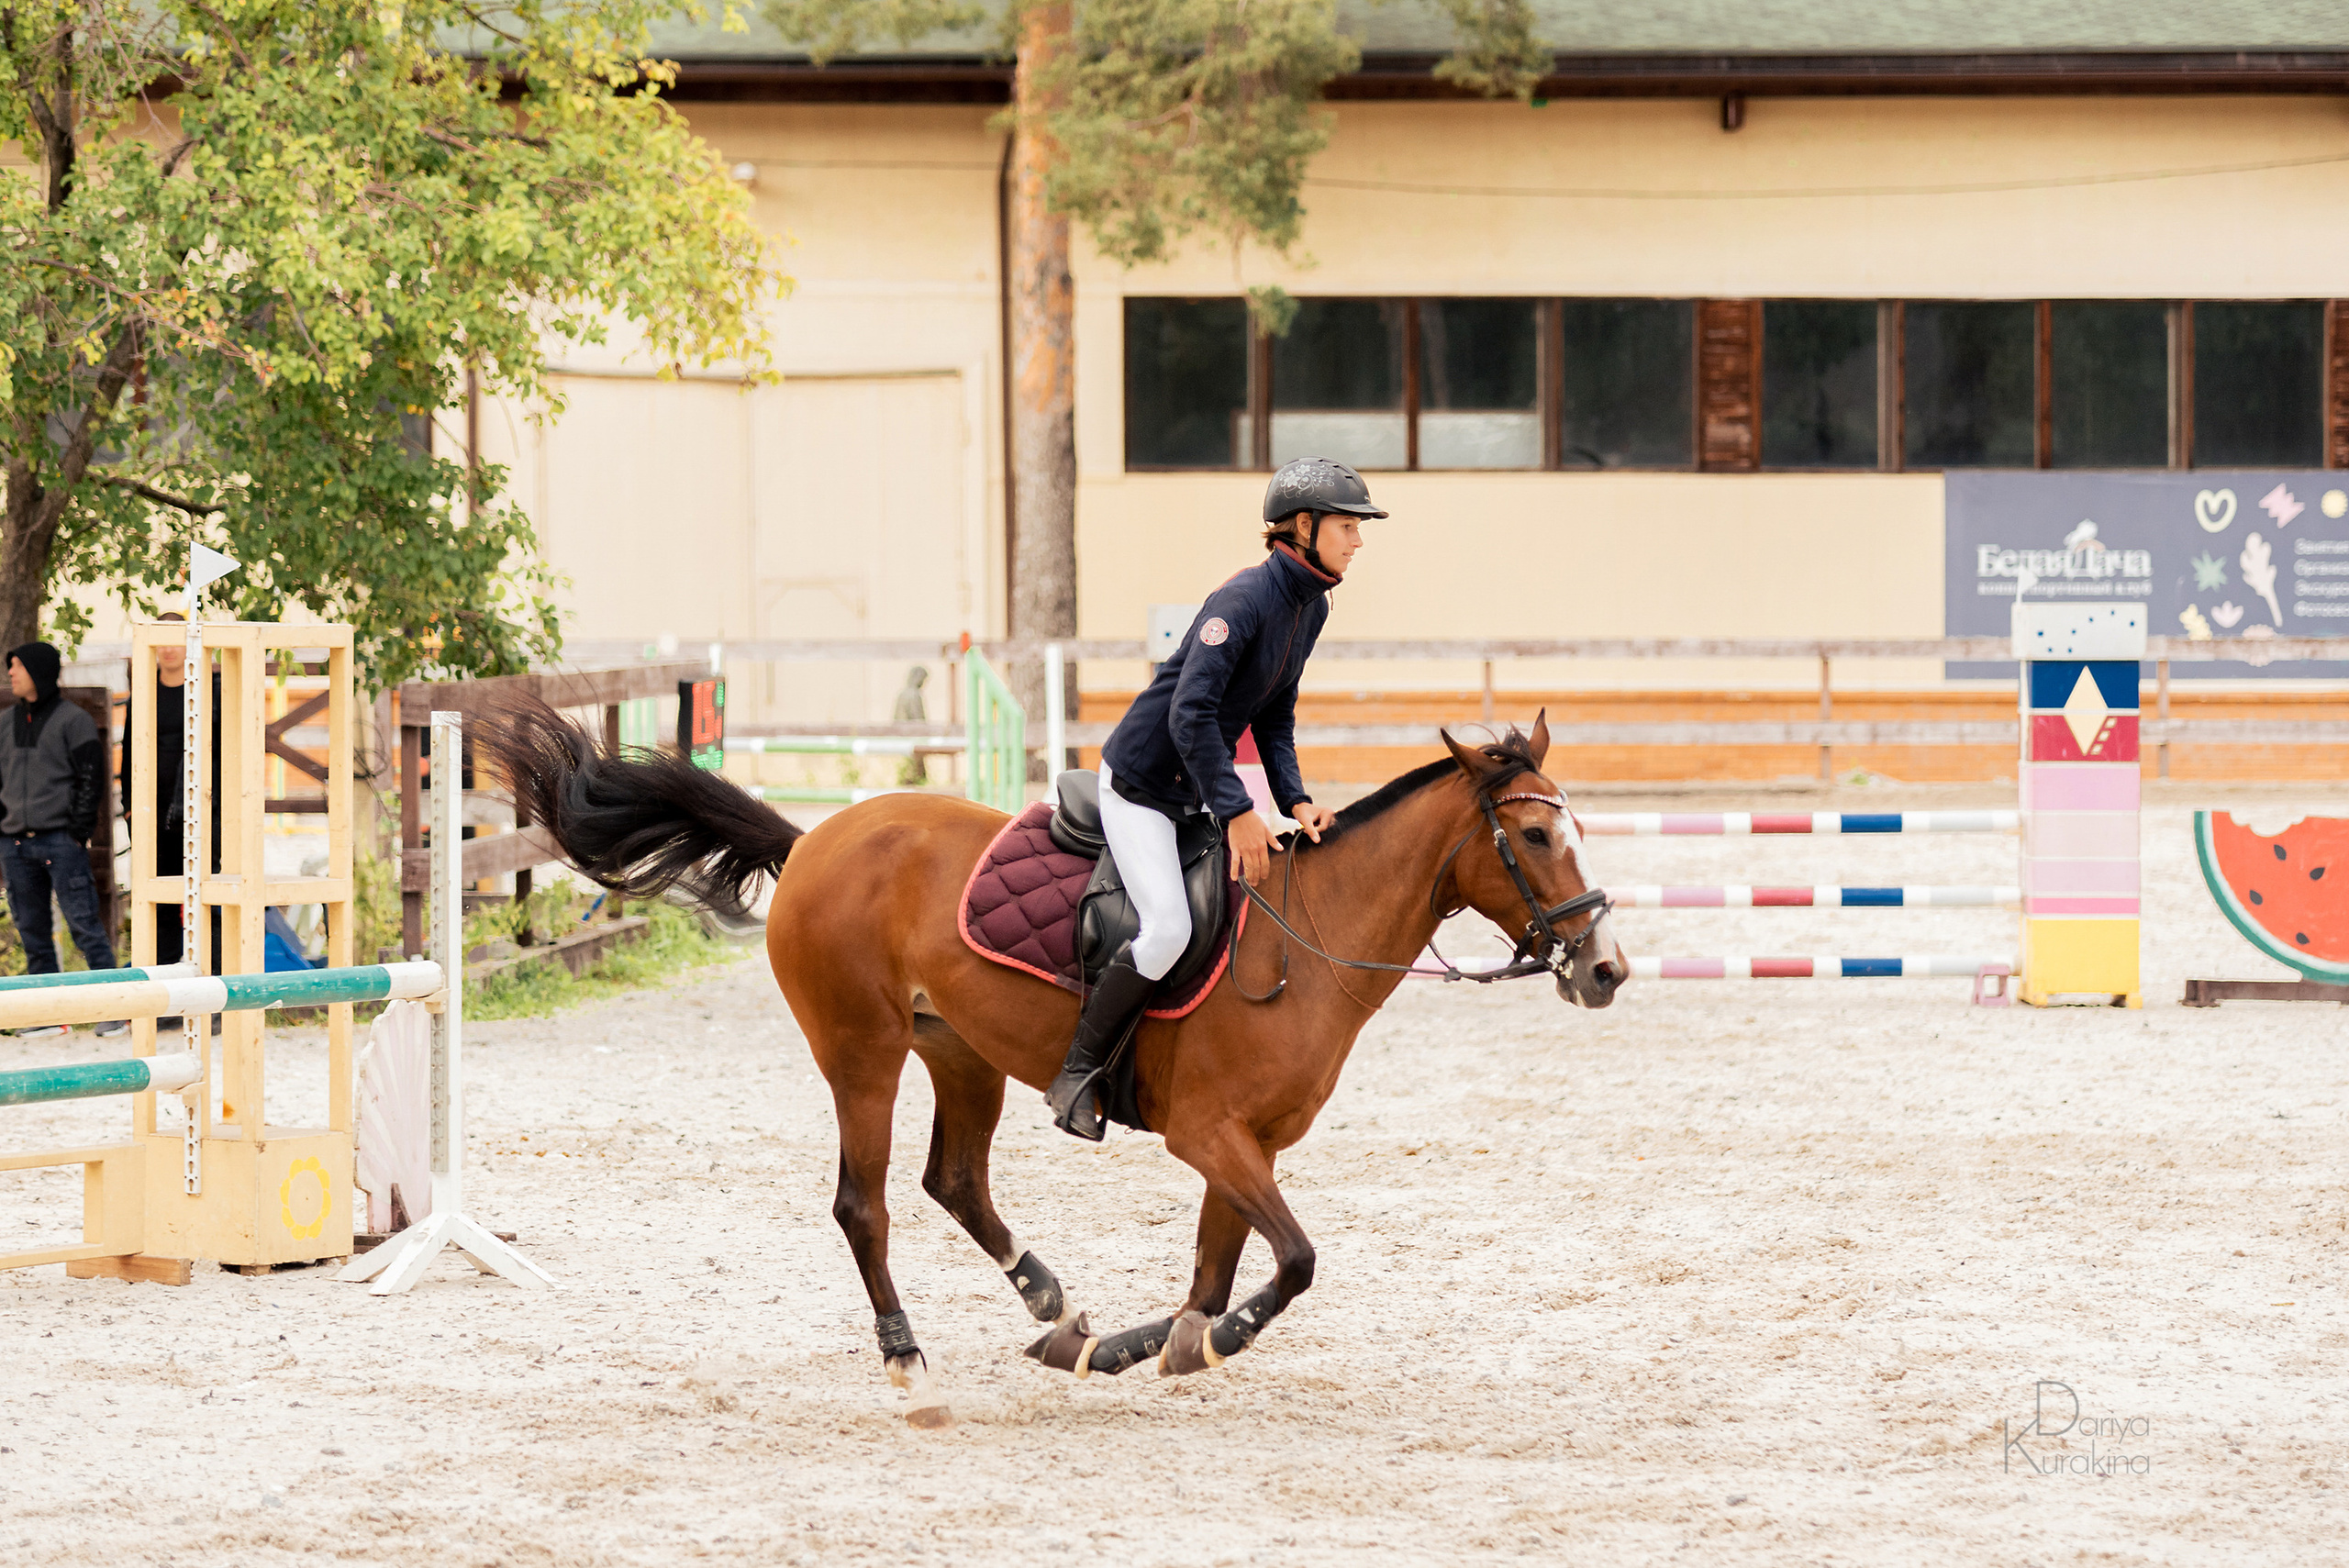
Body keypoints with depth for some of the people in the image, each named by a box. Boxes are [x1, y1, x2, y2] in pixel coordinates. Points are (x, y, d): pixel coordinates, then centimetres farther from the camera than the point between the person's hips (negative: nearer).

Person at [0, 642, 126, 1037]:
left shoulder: (73, 720, -3)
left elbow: (91, 780, -5)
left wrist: (78, 832, -11)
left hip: (61, 840, -6)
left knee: (84, 924, -8)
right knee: (32, 930, 6)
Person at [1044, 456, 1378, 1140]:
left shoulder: (1311, 606, 5)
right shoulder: (1246, 598, -24)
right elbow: (1190, 712, -29)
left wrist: (1295, 800, -3)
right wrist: (1236, 811, -29)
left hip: (1195, 787, 10)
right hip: (1140, 780, -10)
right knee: (1168, 929, -23)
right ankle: (1078, 1072, -10)